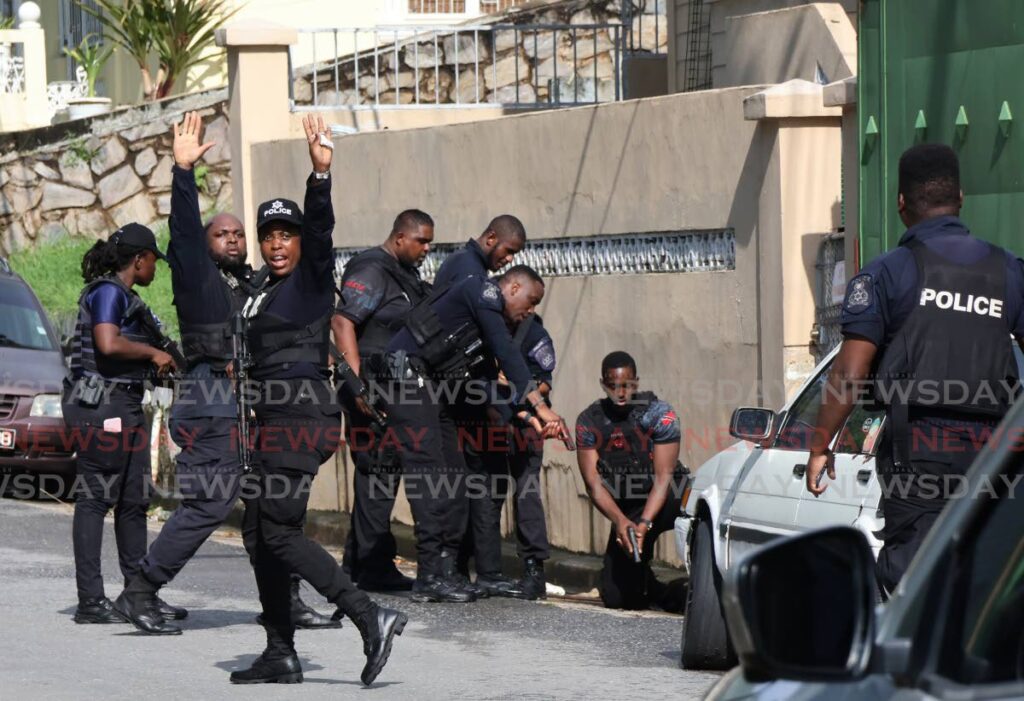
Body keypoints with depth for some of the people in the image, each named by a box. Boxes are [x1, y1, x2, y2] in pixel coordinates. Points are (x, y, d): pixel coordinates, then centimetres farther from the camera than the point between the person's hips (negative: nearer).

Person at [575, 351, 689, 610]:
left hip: (664, 501, -3)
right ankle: (655, 591, 28)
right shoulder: (589, 421, -7)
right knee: (615, 598, -7)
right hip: (625, 509, 3)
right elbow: (594, 484, -13)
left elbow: (663, 478, -20)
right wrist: (620, 520, -31)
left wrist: (645, 523, -35)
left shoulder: (660, 414, -14)